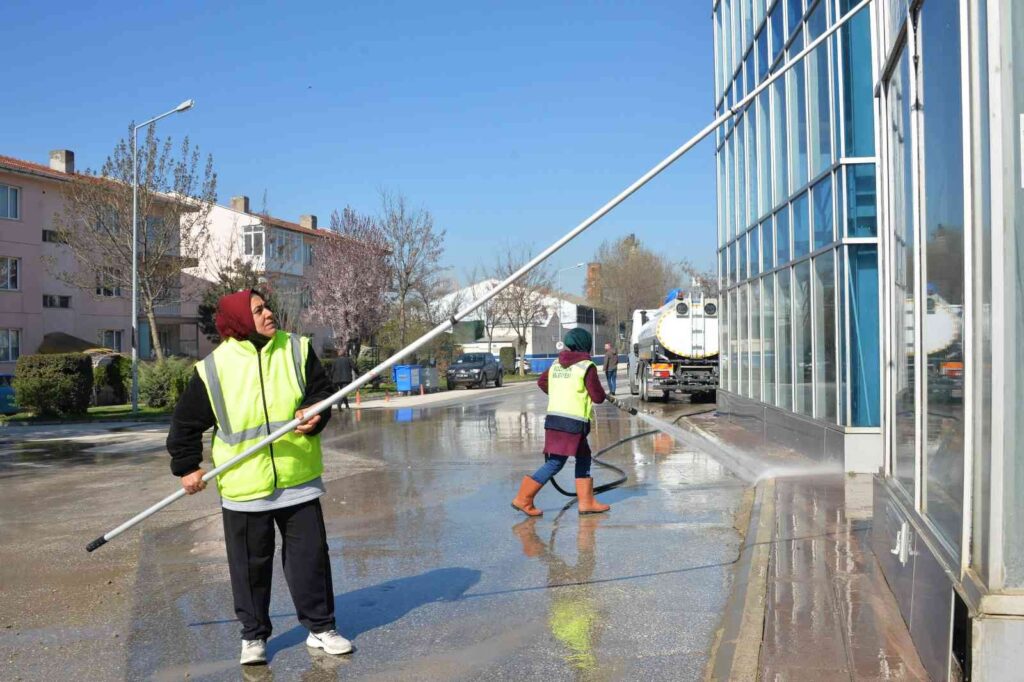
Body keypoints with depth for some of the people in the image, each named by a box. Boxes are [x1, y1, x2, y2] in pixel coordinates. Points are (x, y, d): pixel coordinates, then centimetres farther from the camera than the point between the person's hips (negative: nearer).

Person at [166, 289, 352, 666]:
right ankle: (253, 635, 27)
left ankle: (320, 627, 24)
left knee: (310, 555, 8)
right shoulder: (213, 368, -7)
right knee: (250, 564, 10)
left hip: (299, 479, 2)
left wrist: (314, 415, -15)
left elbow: (322, 391, 5)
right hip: (244, 488, -1)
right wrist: (187, 467, 1)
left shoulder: (297, 349, -2)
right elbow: (186, 422, 2)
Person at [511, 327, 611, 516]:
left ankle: (586, 502, 19)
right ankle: (523, 499, -5)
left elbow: (541, 382, 25)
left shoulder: (556, 364, 13)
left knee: (583, 458, 17)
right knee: (555, 464, -4)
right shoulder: (586, 366, -7)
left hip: (554, 416, 8)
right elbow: (598, 397, -5)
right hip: (573, 421, -8)